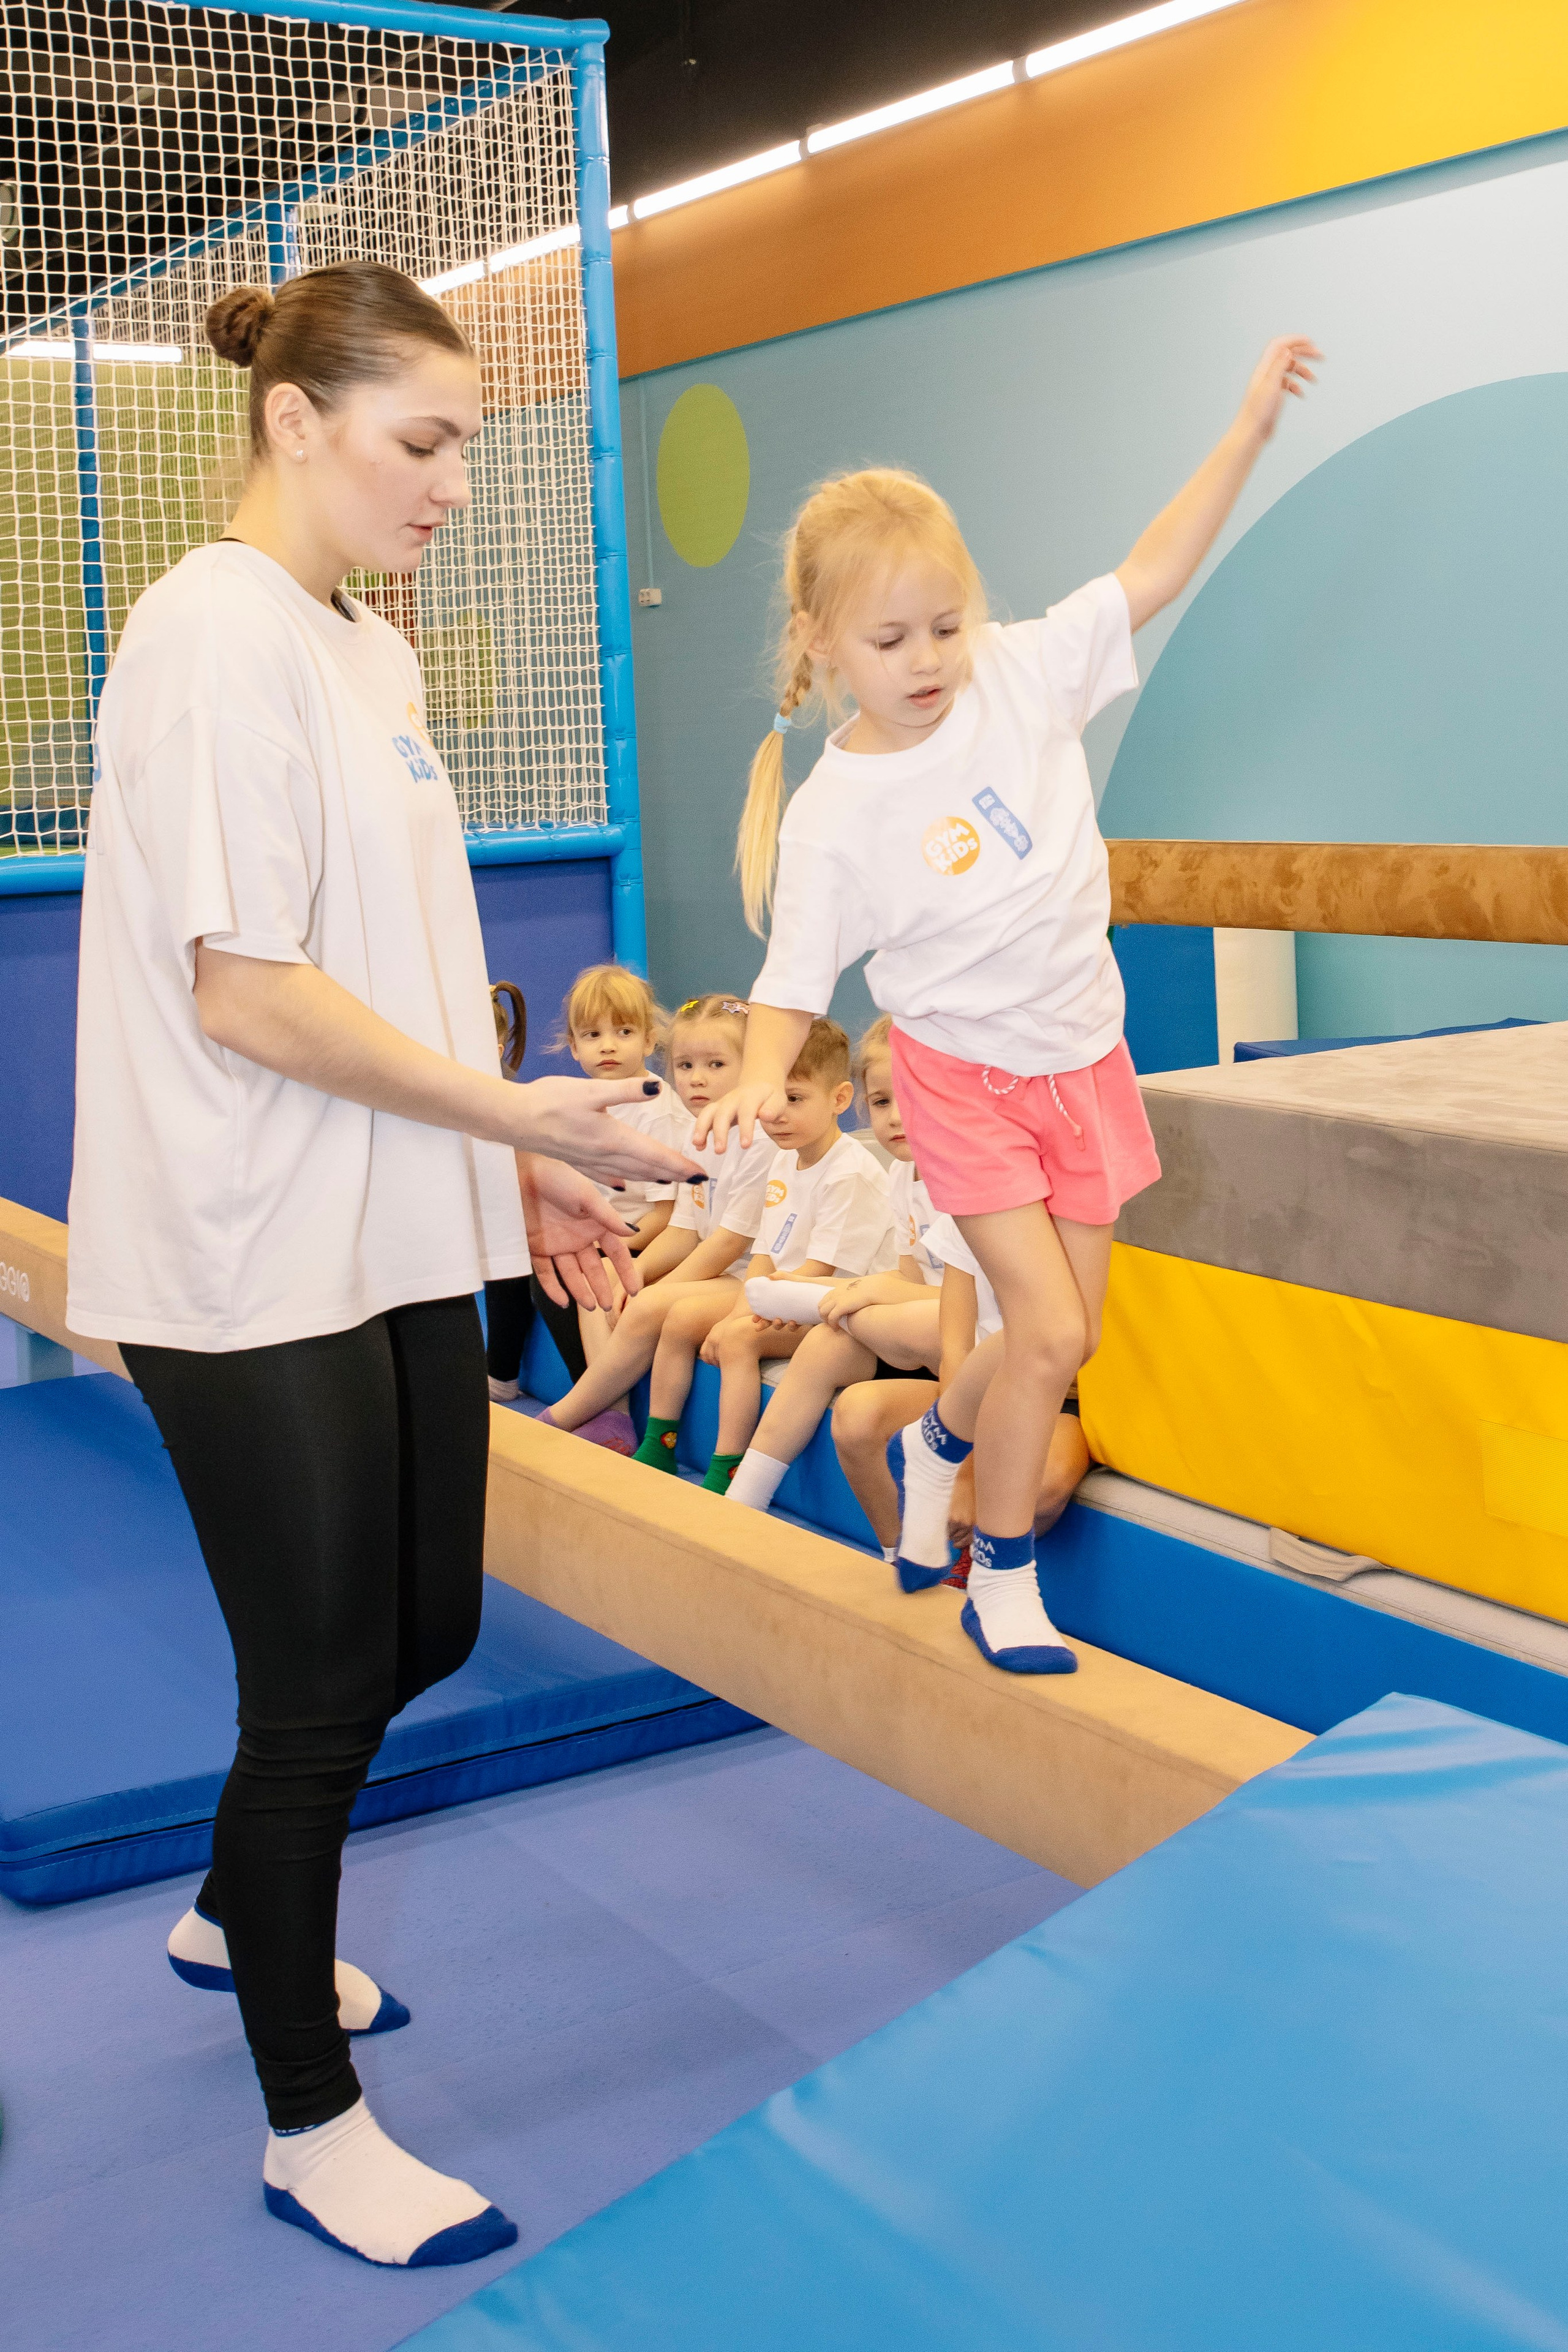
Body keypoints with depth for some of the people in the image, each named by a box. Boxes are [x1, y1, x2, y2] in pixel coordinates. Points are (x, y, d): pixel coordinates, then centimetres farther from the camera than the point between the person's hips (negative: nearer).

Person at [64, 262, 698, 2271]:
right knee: (324, 1686, 2)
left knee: (426, 1629, 18)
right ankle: (311, 2129, 21)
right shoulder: (218, 632, -16)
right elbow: (244, 992, -21)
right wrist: (518, 1112, -19)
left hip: (399, 1242, 9)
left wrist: (525, 1170, 11)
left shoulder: (371, 649, 13)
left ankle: (236, 1918, 44)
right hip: (255, 1271, -9)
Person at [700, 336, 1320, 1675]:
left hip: (1082, 1057, 4)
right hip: (967, 1073, -4)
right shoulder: (833, 812, -16)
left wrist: (1252, 424, -9)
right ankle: (1002, 1582, 10)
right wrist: (764, 1072, -33)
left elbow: (1155, 572, -6)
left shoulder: (1025, 676, -8)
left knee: (1067, 1335, 8)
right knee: (1047, 1329, -11)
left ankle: (943, 1439, 40)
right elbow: (797, 973, -13)